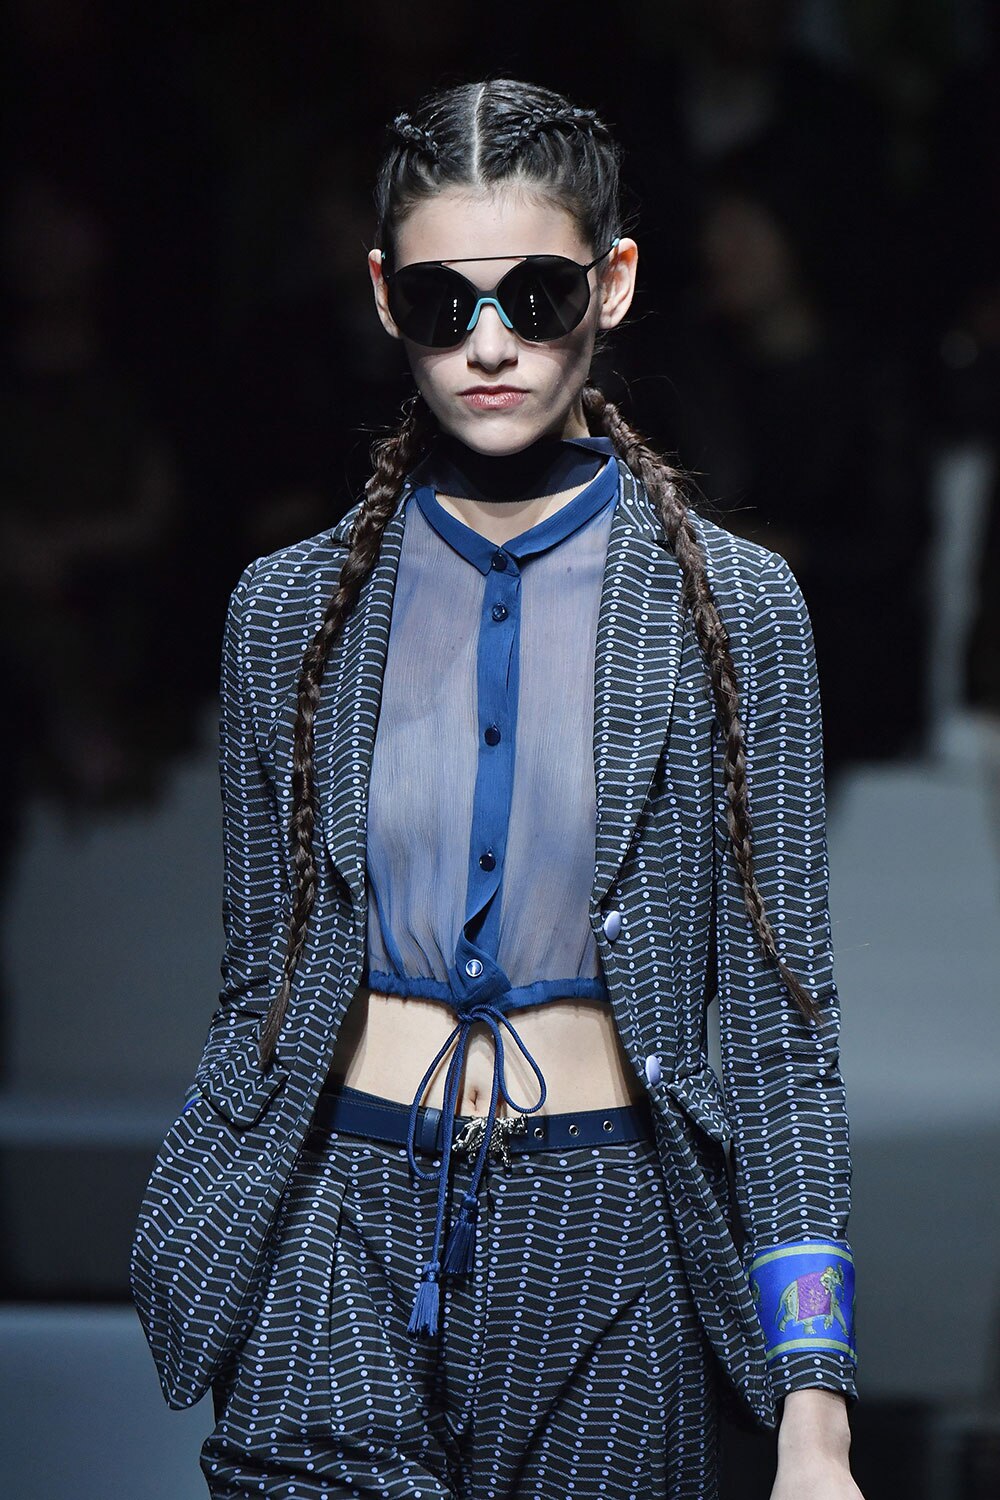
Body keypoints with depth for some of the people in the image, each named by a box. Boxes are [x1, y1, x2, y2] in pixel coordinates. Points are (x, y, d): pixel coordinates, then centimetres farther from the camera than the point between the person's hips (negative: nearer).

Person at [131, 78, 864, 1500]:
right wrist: (203, 1272, 11)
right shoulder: (291, 609, 6)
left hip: (607, 1264, 0)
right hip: (342, 1238, 1)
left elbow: (780, 1022, 0)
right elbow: (260, 988, 13)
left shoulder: (731, 606, 2)